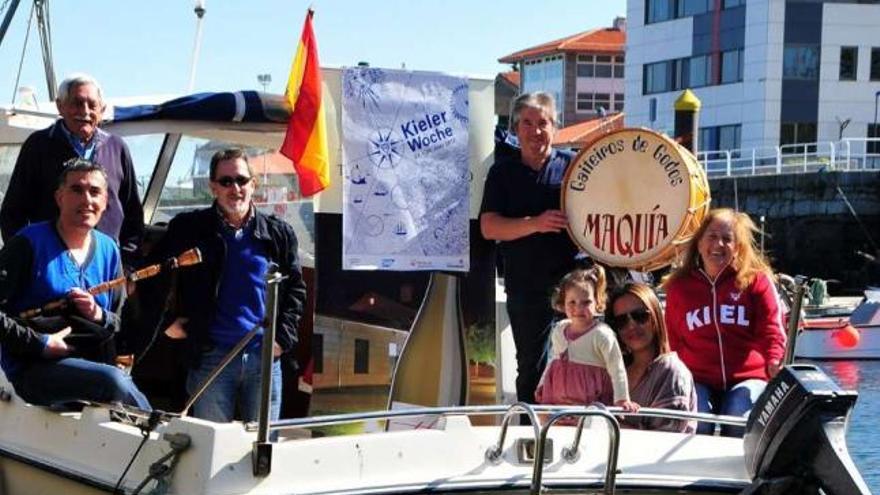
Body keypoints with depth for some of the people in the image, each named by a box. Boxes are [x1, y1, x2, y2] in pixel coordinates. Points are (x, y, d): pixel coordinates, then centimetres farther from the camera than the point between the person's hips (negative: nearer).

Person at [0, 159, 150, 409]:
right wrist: (40, 344, -15)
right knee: (113, 381, -30)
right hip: (34, 368, -5)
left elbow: (121, 324, 17)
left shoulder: (108, 250, 13)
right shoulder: (29, 244, -4)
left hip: (92, 365, 5)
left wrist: (99, 315, -4)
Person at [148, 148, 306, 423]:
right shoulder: (189, 229, 3)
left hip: (265, 357, 2)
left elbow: (295, 287, 15)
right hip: (211, 357, -2)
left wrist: (283, 335, 4)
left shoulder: (278, 233, 9)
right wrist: (167, 321, 3)